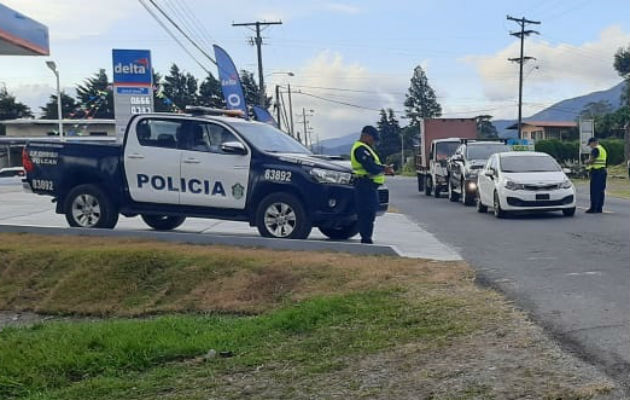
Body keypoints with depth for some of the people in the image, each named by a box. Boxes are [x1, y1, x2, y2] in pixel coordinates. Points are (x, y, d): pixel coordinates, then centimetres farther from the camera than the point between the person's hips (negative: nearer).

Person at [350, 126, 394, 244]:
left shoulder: (366, 148, 22)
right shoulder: (361, 149, -14)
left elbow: (374, 164, 21)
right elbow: (371, 168, -21)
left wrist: (384, 167, 1)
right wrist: (384, 169, -5)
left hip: (369, 186, 11)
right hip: (365, 185, -11)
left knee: (369, 213, 13)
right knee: (367, 213, -10)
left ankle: (366, 238, 18)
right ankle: (366, 239, -9)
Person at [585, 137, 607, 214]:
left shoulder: (595, 149, -11)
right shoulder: (603, 149, 20)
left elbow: (591, 160, -19)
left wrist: (587, 162, 1)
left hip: (596, 172, -9)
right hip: (603, 171, 9)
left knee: (594, 191, -8)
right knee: (601, 191, 8)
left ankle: (593, 208, -8)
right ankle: (599, 208, 10)